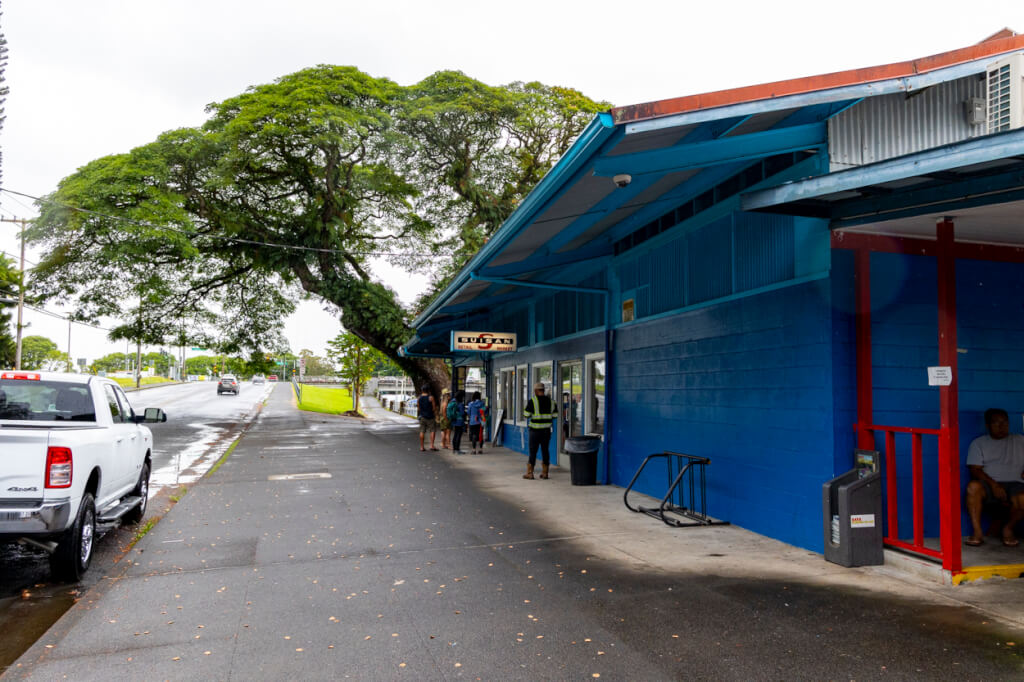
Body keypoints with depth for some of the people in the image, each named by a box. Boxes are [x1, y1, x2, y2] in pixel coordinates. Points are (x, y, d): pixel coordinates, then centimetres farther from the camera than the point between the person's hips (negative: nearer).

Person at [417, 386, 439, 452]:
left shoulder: (418, 398, 4)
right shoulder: (431, 398, -10)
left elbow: (418, 409, 8)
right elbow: (434, 408, -8)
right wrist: (436, 416, 2)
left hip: (422, 417, 4)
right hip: (430, 417, -4)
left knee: (422, 432, 6)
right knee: (433, 430, 2)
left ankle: (421, 447, 7)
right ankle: (431, 445, -8)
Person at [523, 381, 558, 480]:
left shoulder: (532, 401, -10)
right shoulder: (550, 401, 5)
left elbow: (526, 415, -11)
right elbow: (555, 415, 6)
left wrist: (524, 408, 9)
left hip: (535, 430, -4)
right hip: (546, 430, 4)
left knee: (533, 451, 1)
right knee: (545, 450, 9)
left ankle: (529, 472, 4)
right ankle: (545, 472, 12)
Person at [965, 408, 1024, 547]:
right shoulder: (978, 443, 12)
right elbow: (975, 470, 0)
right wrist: (994, 484, -16)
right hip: (989, 484, -1)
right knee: (973, 486, -36)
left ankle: (1008, 528, -2)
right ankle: (977, 532, -28)